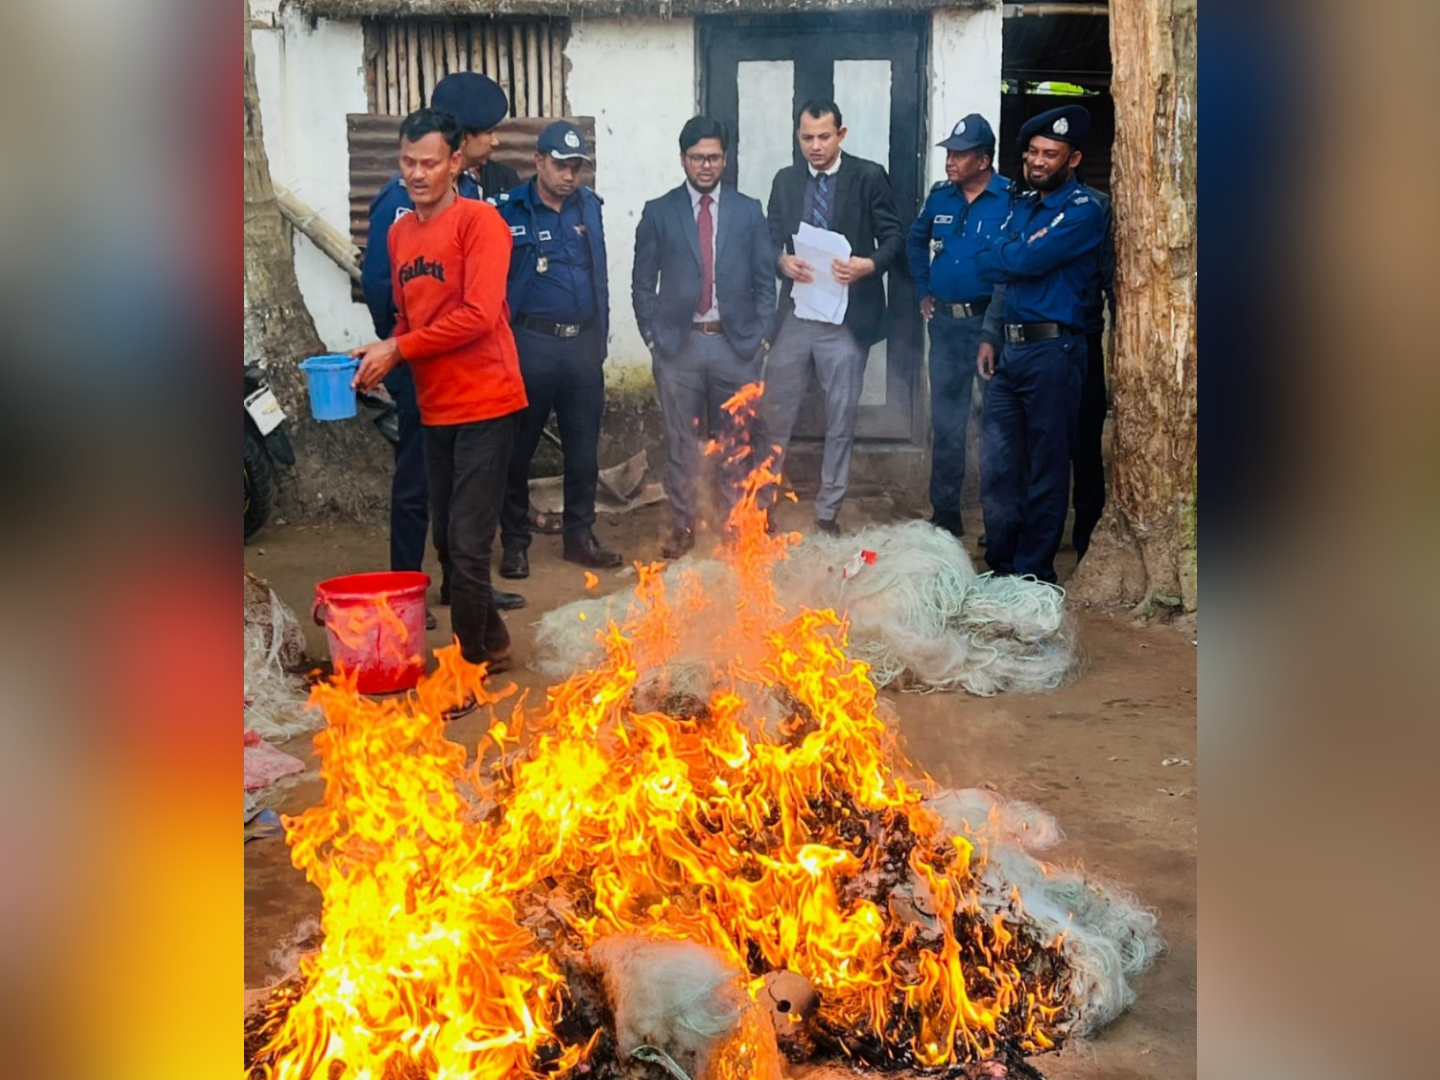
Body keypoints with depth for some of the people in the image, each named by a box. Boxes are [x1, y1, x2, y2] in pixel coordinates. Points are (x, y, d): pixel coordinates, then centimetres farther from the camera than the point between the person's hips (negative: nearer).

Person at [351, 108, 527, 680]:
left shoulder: (479, 220, -8)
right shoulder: (399, 232, 13)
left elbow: (479, 315, -18)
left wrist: (399, 349, -15)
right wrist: (380, 353, -2)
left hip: (484, 403, -7)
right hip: (434, 407, 7)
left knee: (468, 545, -7)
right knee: (448, 542, 13)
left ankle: (472, 659, 6)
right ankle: (490, 643, 28)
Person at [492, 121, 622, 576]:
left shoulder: (589, 206, 10)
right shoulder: (509, 212, -5)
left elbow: (599, 274, 14)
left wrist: (601, 334, 12)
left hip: (583, 345, 4)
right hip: (532, 344, -4)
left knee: (584, 448, 10)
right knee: (519, 448, 4)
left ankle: (580, 536, 22)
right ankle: (515, 542, 15)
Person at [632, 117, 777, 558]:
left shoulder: (749, 210, 7)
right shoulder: (658, 212, 4)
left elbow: (765, 280, 8)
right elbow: (643, 283, 6)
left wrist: (758, 336, 0)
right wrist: (653, 337, 0)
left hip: (736, 343, 1)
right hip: (679, 344, 0)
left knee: (736, 443, 7)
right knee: (680, 443, 4)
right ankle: (682, 526, 14)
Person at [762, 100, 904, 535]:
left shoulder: (869, 177, -1)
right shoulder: (785, 180, 10)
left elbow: (895, 236, -2)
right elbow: (771, 240, 10)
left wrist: (870, 264, -22)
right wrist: (782, 260, -13)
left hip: (846, 315, -3)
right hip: (794, 312, 3)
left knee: (841, 419, 6)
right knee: (775, 412, 6)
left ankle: (827, 512, 17)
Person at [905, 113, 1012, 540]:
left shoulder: (1011, 200, -11)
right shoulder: (940, 197, 8)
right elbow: (915, 240, 24)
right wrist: (923, 291, 18)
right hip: (944, 322, 6)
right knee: (945, 421, 12)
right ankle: (945, 513, 22)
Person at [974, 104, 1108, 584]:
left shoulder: (1083, 211, -7)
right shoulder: (1021, 205, 17)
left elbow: (1025, 262, -19)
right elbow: (989, 266, 16)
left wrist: (1003, 256, 2)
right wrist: (989, 337, 5)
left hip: (1052, 350, -7)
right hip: (1010, 349, 7)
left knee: (1046, 468, 1)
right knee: (997, 462, 9)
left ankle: (1033, 571, 9)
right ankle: (1000, 562, 20)